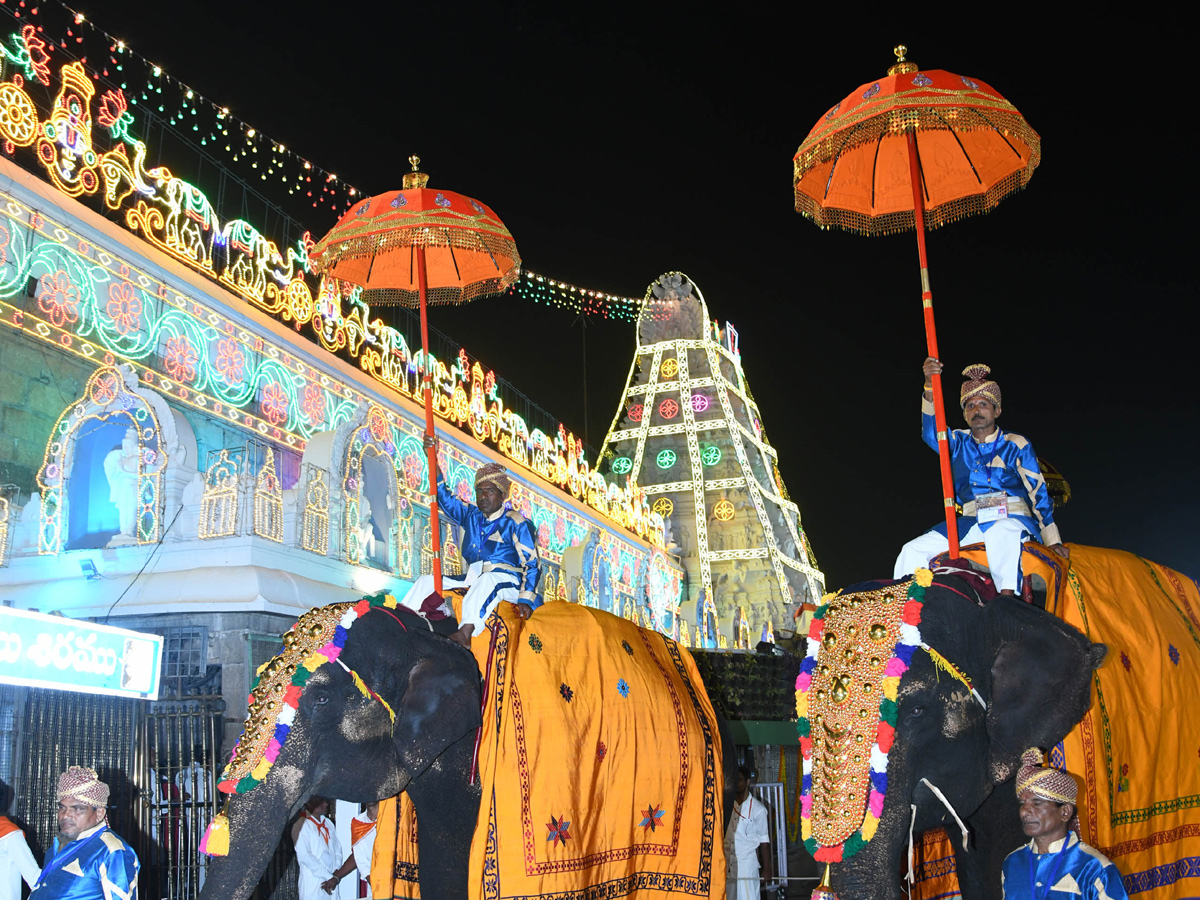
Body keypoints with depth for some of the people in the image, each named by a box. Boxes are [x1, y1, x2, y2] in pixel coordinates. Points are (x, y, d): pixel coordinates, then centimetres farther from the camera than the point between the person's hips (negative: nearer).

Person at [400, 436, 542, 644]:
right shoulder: (471, 516, 16)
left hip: (507, 581, -7)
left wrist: (526, 599, -21)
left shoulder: (516, 523, -2)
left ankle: (465, 633, -58)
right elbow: (444, 497, 14)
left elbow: (532, 564, -8)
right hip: (472, 580, 7)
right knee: (426, 581, -2)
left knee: (487, 580, -40)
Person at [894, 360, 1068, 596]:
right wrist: (930, 388, -22)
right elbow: (931, 433, -6)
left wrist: (1052, 540, -2)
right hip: (971, 522, 4)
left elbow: (1038, 492, 7)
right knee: (913, 550, -10)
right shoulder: (959, 443, 16)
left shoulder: (1016, 444, 9)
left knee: (1002, 535, -40)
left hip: (1012, 519, -4)